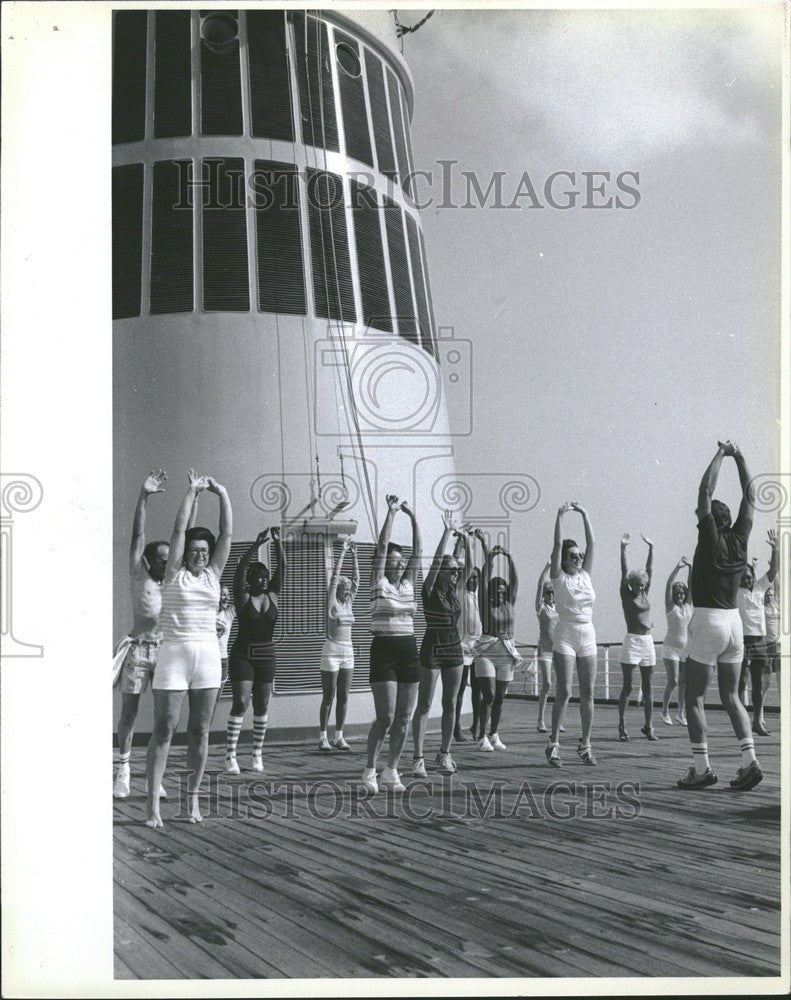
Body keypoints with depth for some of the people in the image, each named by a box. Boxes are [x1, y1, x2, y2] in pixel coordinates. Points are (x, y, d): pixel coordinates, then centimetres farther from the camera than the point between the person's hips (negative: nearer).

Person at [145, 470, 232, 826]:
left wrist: (222, 494, 5)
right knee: (163, 729, -4)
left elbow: (227, 532, 8)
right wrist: (191, 491, 0)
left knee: (200, 731, 6)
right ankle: (153, 803, -3)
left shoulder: (213, 574, 11)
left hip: (208, 655, 4)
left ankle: (192, 798, 15)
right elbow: (179, 529, -2)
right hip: (174, 653, -3)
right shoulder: (174, 573, 3)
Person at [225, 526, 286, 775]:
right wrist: (257, 544, -26)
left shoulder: (273, 595, 5)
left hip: (266, 657, 4)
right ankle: (230, 756, -10)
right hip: (242, 656, -4)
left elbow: (283, 568, -3)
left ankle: (257, 754, 16)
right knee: (240, 702, -12)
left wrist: (278, 542, -15)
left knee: (262, 706, 7)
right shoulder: (243, 596, -3)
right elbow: (241, 568, -16)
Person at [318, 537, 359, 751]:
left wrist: (354, 556, 5)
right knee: (328, 696, -2)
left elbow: (356, 579, 11)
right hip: (332, 651, -6)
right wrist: (343, 553, -13)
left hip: (348, 653, 6)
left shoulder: (348, 602, 10)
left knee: (344, 696, 5)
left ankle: (339, 737, 10)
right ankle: (323, 737, 4)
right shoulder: (332, 602, -5)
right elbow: (335, 576, -11)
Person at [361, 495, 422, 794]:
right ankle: (370, 771, 3)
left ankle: (391, 770, 17)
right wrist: (391, 513, -10)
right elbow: (382, 547, -10)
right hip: (383, 651, -6)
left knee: (404, 717, 6)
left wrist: (413, 517, 4)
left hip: (408, 651, 6)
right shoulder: (379, 583, -2)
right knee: (385, 717, -10)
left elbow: (417, 551, 8)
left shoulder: (408, 583, 12)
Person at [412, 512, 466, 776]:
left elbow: (469, 567, 7)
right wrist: (446, 533, -19)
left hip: (454, 650, 6)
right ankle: (418, 758, -3)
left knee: (450, 705, 9)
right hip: (432, 650, -6)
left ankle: (444, 754, 19)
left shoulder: (455, 592, 9)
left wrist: (465, 541, -3)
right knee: (424, 705, -3)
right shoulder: (430, 591, -7)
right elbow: (437, 561, -17)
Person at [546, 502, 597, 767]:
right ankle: (553, 744, -3)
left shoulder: (585, 575, 11)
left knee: (587, 693, 3)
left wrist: (584, 515, 5)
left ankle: (585, 744, 10)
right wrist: (560, 516, -9)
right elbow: (558, 545, -9)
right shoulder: (559, 578, -1)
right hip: (565, 636, -5)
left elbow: (591, 543, 8)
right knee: (563, 693, -9)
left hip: (588, 636, 5)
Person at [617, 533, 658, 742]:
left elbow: (649, 569, 11)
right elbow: (624, 571, -7)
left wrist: (651, 548, 7)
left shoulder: (645, 593, 12)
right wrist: (623, 548, -14)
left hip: (648, 640, 5)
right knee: (627, 687, -4)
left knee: (647, 687, 6)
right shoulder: (626, 594, 0)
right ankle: (621, 725, 1)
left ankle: (648, 726, 9)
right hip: (632, 640, -5)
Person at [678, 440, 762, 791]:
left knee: (695, 697, 2)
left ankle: (701, 768, -1)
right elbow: (750, 498, 14)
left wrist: (721, 454, 0)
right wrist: (739, 458, 16)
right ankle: (749, 760, -2)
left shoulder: (710, 539, -8)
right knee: (731, 697, 12)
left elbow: (705, 491, -8)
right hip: (734, 621, 6)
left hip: (708, 621, -6)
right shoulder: (739, 540, 5)